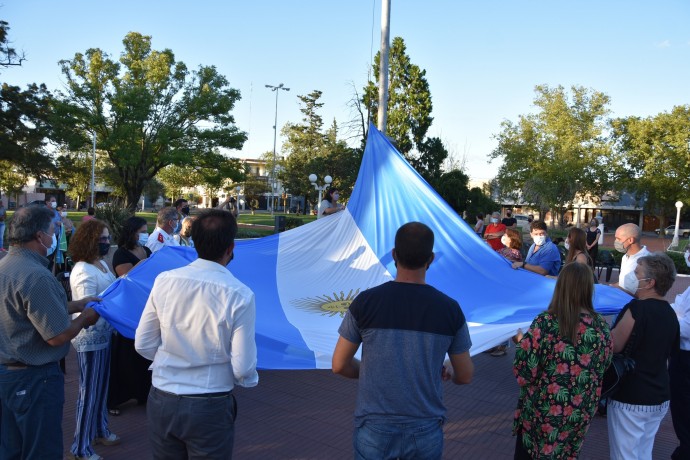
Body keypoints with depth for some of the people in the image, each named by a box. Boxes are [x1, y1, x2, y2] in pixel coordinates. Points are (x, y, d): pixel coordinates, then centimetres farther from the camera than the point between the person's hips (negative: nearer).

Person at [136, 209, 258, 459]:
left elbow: (143, 345, 0)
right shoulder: (240, 295, -18)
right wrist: (250, 378, 8)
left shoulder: (164, 280, -9)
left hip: (161, 401, 4)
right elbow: (243, 369, -14)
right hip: (210, 408, -3)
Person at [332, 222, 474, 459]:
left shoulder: (365, 302, -12)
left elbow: (339, 365, -4)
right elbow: (465, 376, 2)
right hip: (427, 431, 1)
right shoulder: (450, 309, -9)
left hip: (375, 430, -1)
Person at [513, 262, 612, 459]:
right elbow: (603, 367, 8)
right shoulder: (602, 326, -8)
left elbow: (523, 374, -17)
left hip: (540, 415, -3)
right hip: (579, 417, 4)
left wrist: (521, 342, 0)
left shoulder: (545, 322, -21)